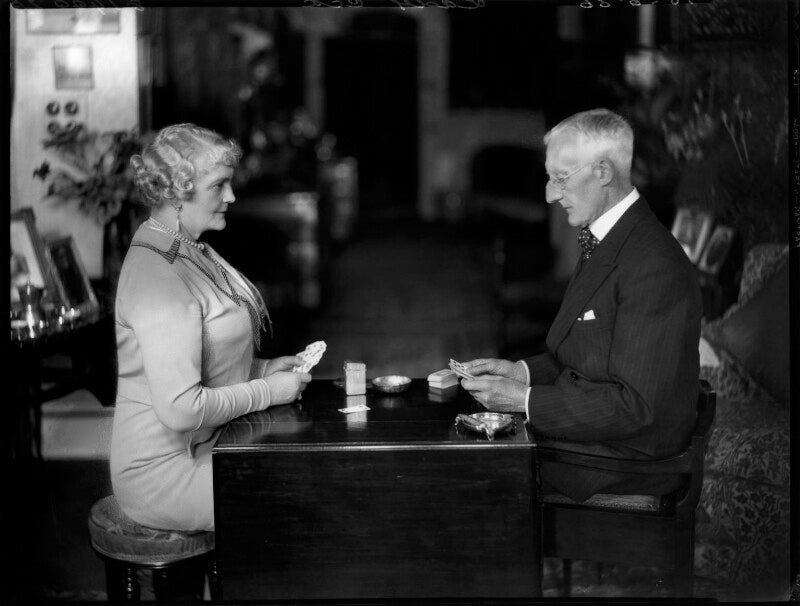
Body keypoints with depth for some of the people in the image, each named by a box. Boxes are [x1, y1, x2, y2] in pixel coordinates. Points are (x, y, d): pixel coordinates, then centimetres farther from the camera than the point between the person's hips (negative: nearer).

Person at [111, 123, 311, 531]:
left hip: (203, 448, 10)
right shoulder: (158, 276, -23)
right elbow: (180, 408, -28)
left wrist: (262, 369, 7)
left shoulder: (190, 252, 10)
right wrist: (267, 391, -17)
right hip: (167, 472, -10)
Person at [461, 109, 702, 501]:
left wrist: (525, 400, -21)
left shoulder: (654, 266, -23)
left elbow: (635, 405, -24)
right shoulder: (602, 243, 10)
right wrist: (521, 370, 3)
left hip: (626, 461, -9)